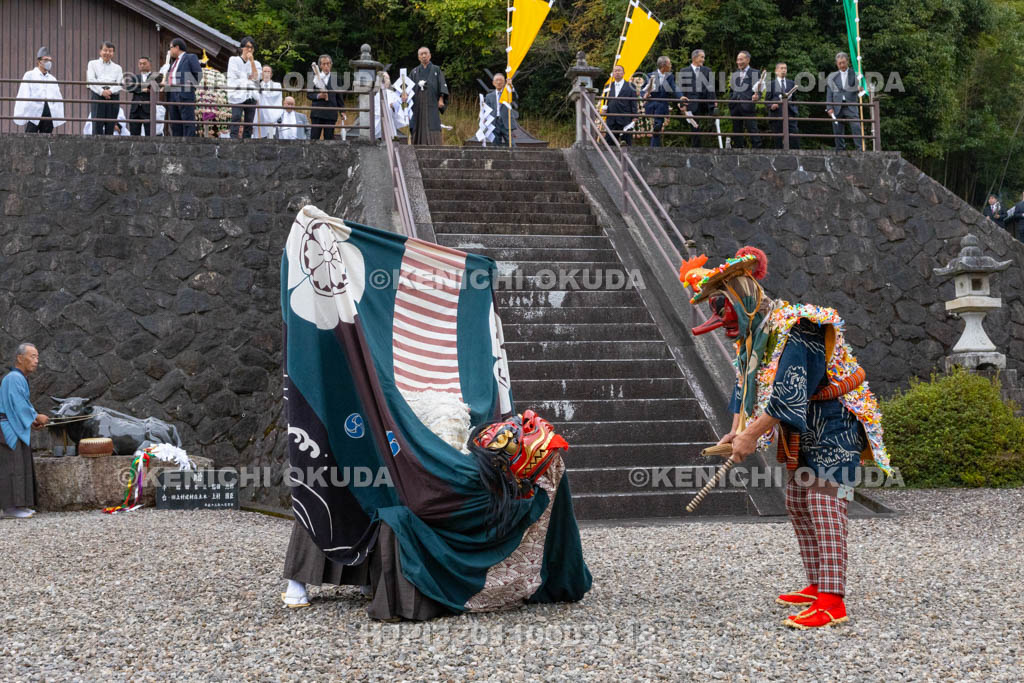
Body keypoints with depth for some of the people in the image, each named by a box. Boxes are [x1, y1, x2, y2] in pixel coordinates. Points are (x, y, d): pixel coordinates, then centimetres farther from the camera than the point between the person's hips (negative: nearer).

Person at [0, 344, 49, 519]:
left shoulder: (20, 379, 17)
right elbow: (19, 406, -20)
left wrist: (33, 421, 8)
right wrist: (37, 417, -9)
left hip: (18, 429, 10)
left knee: (22, 466, 10)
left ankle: (19, 505, 13)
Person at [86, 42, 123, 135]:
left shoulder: (117, 67, 20)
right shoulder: (93, 64, 15)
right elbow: (91, 80, 1)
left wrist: (111, 91, -13)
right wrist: (102, 91, -13)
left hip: (113, 96, 2)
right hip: (97, 95, -2)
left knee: (110, 126, -2)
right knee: (97, 124, -11)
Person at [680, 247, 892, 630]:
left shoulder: (791, 327, -24)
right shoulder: (751, 333, 8)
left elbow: (791, 394, -31)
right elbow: (745, 386, 15)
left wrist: (752, 434, -29)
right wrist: (737, 431, 0)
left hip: (832, 424, -10)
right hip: (801, 433, 10)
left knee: (824, 507, -16)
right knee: (797, 506, 12)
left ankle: (832, 602, -21)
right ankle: (816, 587, 22)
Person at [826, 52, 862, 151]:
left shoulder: (854, 74, 11)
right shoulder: (832, 76, 14)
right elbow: (829, 93, 10)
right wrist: (829, 107, -1)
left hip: (850, 106, -2)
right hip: (837, 107, 2)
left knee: (856, 128, -13)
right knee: (837, 131, 0)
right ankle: (840, 152, 6)